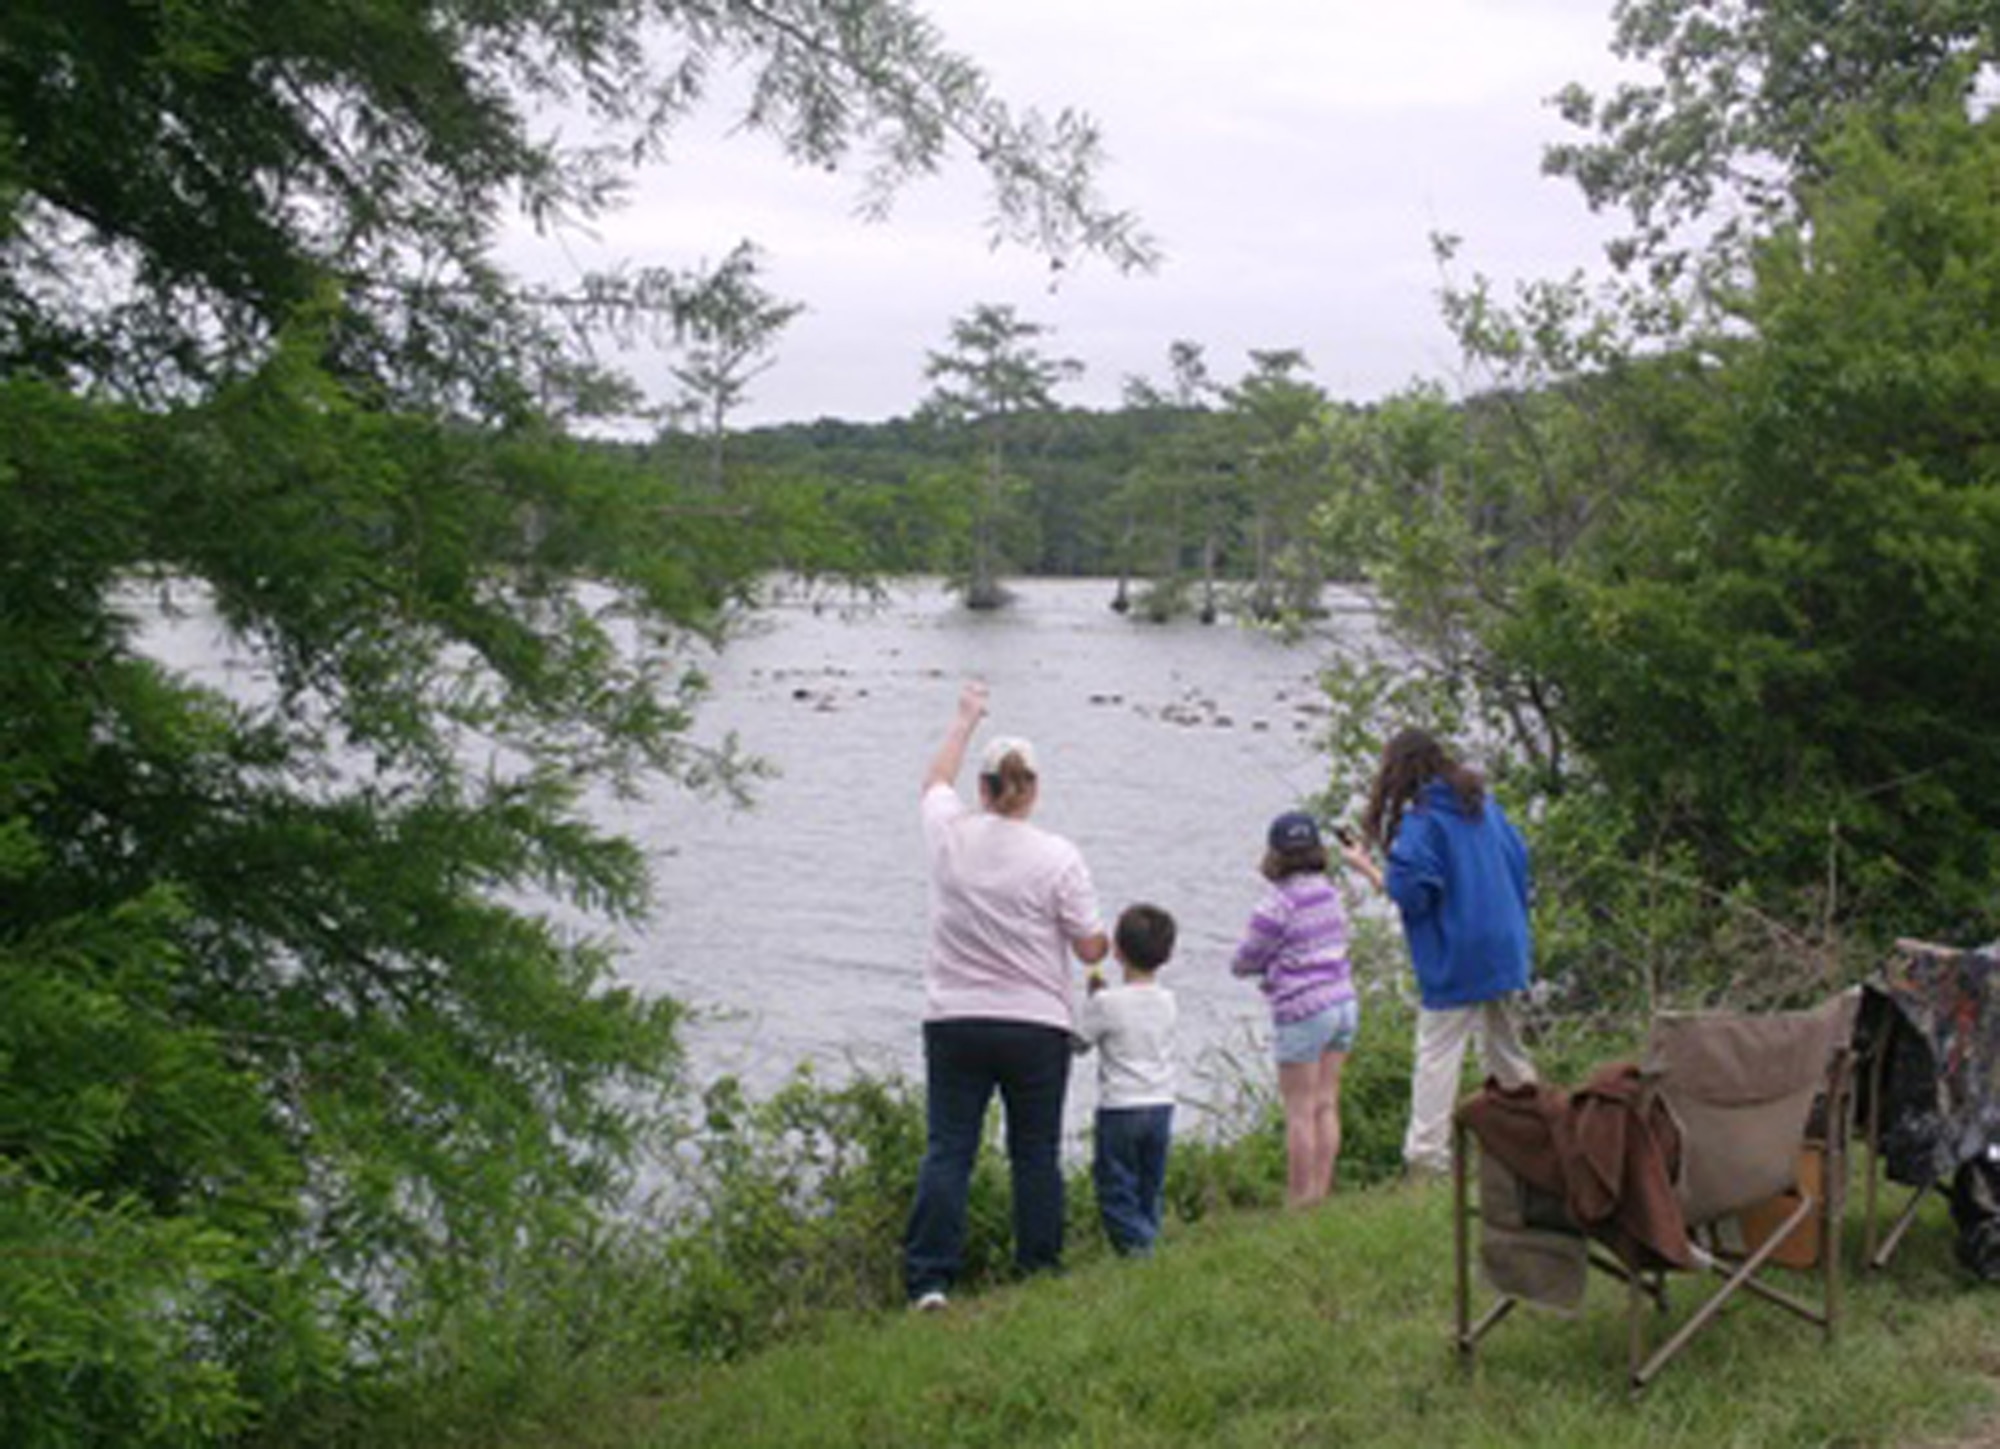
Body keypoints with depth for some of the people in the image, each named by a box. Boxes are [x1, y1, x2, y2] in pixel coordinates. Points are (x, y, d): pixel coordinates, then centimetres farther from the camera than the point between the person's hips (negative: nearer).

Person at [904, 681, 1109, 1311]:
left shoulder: (951, 835, -1)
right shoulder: (1057, 857, -9)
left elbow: (936, 780, 23)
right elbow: (1091, 950, -5)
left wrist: (965, 720, 37)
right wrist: (1104, 932, 19)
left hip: (954, 1022, 2)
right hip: (1037, 1025, -1)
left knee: (947, 1151, 3)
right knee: (1036, 1154, 9)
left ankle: (929, 1277, -2)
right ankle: (1039, 1275, 15)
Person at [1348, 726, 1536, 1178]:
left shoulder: (1421, 822, -15)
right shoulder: (1485, 805, 8)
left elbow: (1409, 892, -20)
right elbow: (1518, 858, 14)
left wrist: (1367, 868, -5)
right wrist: (1514, 924, 21)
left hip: (1456, 961, -7)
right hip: (1504, 950, 7)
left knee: (1437, 1053, -4)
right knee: (1505, 1047, 20)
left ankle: (1426, 1151, -7)